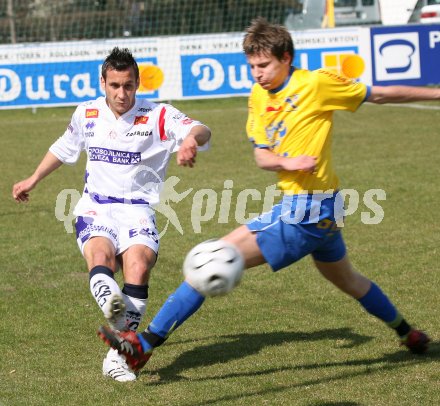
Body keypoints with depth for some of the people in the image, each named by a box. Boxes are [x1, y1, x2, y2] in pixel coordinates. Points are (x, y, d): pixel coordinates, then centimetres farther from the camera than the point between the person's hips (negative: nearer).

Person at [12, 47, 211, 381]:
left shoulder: (159, 116, -3)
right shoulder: (86, 114, 9)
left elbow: (201, 131, -20)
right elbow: (64, 148, 29)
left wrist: (192, 138, -44)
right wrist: (33, 180, 37)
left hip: (138, 209, -2)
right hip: (95, 209, 2)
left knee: (139, 266, -29)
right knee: (100, 255, -31)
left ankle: (119, 354, -27)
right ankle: (111, 303, -62)